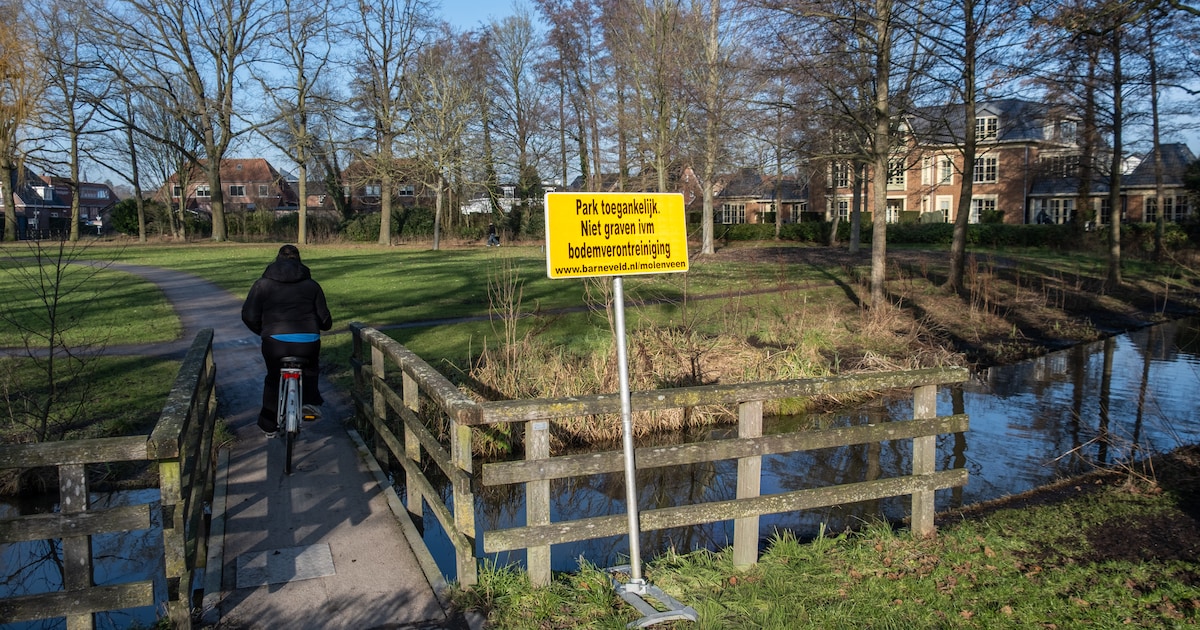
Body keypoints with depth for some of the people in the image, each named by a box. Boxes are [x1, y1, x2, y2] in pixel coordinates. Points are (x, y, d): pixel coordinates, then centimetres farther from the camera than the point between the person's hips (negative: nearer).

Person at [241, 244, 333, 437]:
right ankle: (311, 401, 11)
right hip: (307, 342, 0)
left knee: (273, 379, 24)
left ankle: (268, 425, 30)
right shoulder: (311, 284, 13)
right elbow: (324, 317, 13)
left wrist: (263, 331, 24)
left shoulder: (263, 284, 11)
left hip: (275, 342, 0)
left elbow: (249, 316, 5)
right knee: (310, 370, 32)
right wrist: (325, 325, 36)